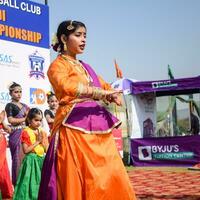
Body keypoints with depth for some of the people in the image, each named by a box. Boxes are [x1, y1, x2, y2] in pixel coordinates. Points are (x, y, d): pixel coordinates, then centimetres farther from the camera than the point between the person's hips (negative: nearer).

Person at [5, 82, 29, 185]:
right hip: (16, 134, -6)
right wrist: (25, 119, -6)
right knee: (18, 157, -4)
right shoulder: (9, 105, -2)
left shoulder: (24, 105, 16)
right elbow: (11, 120, -11)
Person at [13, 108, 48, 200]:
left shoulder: (42, 132, 9)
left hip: (42, 160, 5)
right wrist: (37, 141, -12)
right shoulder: (26, 132, -6)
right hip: (31, 160, -5)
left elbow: (47, 150, 7)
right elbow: (26, 150, -13)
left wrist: (43, 140, -8)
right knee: (31, 183, -6)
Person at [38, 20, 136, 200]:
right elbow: (68, 87, -19)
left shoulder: (85, 67, 23)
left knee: (111, 179, -1)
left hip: (98, 127, 7)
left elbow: (106, 87, 24)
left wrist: (113, 95, 0)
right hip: (74, 127, -7)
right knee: (77, 183, -7)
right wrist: (102, 93, -21)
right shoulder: (57, 66, 1)